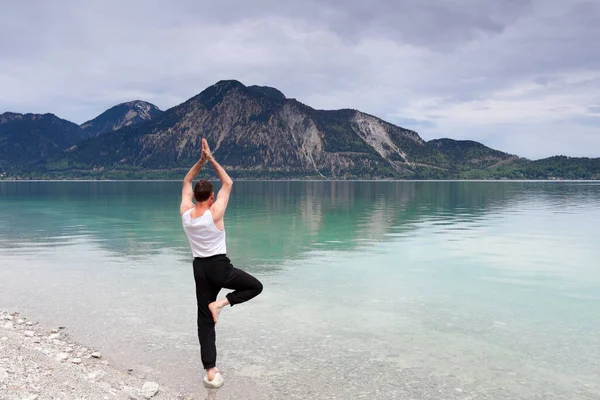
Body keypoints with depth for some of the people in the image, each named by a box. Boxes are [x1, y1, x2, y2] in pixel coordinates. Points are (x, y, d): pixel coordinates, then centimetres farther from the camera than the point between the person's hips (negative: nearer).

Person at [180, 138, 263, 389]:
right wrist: (211, 159, -3)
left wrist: (201, 160, 6)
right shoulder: (215, 213, -15)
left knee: (205, 320, 8)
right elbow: (228, 183, -4)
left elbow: (187, 182, 12)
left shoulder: (185, 212, -3)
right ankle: (221, 303, -3)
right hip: (220, 266, -5)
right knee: (255, 286, 16)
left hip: (200, 268, 5)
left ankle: (210, 371, 5)